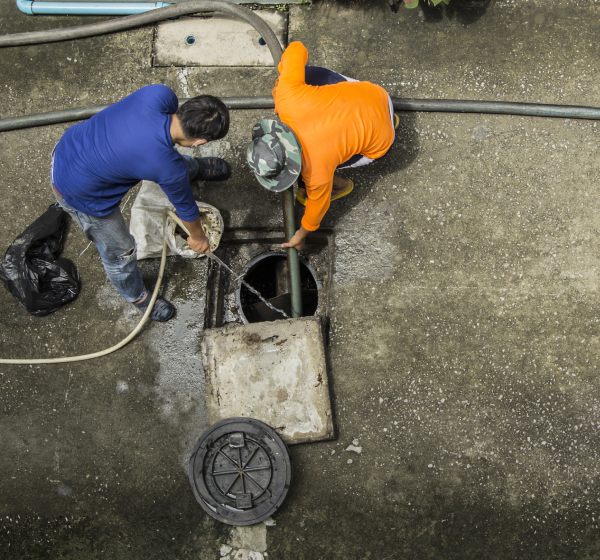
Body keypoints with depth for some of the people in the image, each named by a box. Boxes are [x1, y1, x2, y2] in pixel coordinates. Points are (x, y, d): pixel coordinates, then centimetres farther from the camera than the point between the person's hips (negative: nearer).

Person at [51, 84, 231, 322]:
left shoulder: (159, 95, -23)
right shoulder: (169, 169, -33)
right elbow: (185, 206, -10)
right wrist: (198, 237, 11)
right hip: (81, 193, -7)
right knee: (119, 252, 20)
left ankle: (198, 168, 60)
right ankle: (138, 297, 50)